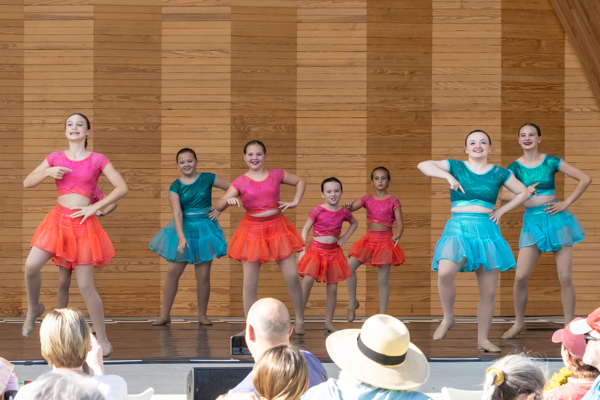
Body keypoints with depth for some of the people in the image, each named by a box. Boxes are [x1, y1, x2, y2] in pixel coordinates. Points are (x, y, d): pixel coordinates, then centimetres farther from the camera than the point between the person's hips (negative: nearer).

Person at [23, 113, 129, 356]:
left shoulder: (97, 160, 0)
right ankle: (33, 308, 12)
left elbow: (122, 188, -3)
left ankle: (103, 341, 8)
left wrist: (95, 207, -10)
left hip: (83, 224, -2)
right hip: (57, 220, 3)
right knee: (31, 266, -17)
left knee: (86, 285, -3)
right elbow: (27, 183, 9)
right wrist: (47, 172, -10)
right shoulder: (56, 158, 8)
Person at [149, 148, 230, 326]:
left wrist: (219, 209, -3)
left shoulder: (207, 179, -3)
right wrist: (181, 237, -27)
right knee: (172, 271, -2)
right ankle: (165, 315, 6)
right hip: (183, 229, 1)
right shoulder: (175, 187, -4)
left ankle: (202, 315, 14)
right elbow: (177, 213, -14)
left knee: (203, 275, 0)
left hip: (204, 229, -1)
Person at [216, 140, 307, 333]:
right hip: (252, 231, -1)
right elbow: (218, 207, -9)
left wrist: (295, 202, 5)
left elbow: (300, 181, 19)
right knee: (250, 282, -2)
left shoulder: (276, 174, 3)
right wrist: (228, 200, -30)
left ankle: (300, 320, 15)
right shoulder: (240, 182, -2)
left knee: (293, 276, -2)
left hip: (277, 228, 1)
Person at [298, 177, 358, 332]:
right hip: (316, 250, -3)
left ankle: (329, 322, 15)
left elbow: (354, 223, 22)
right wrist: (302, 250, -11)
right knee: (308, 281, -19)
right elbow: (306, 229, -4)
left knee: (332, 288, 4)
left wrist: (345, 238, 9)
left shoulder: (343, 212, 2)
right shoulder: (317, 210, -7)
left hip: (333, 252, 3)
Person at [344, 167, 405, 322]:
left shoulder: (393, 200, -2)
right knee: (349, 267, -13)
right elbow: (349, 208, 0)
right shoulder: (367, 199, 7)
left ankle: (382, 316, 5)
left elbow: (400, 223, -7)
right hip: (369, 239, 3)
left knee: (383, 280, -2)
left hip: (385, 241, -3)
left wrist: (397, 235, -27)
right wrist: (349, 206, -25)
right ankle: (352, 303, 2)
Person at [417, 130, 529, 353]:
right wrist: (448, 176, -18)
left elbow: (523, 193, 18)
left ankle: (482, 340, 19)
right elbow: (423, 165, -5)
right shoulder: (456, 167, 5)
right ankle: (448, 319, -7)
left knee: (488, 292, 4)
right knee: (444, 272, -30)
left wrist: (501, 211, 9)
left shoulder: (498, 173, 9)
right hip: (458, 229, -2)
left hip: (487, 231, 3)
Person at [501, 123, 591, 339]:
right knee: (520, 277, -7)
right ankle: (519, 323, 12)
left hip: (556, 219, -1)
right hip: (532, 222, 1)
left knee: (565, 277, -2)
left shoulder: (551, 162, 0)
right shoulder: (515, 167, 2)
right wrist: (523, 193, -29)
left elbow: (585, 179, 0)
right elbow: (504, 194, -12)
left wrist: (566, 203, -5)